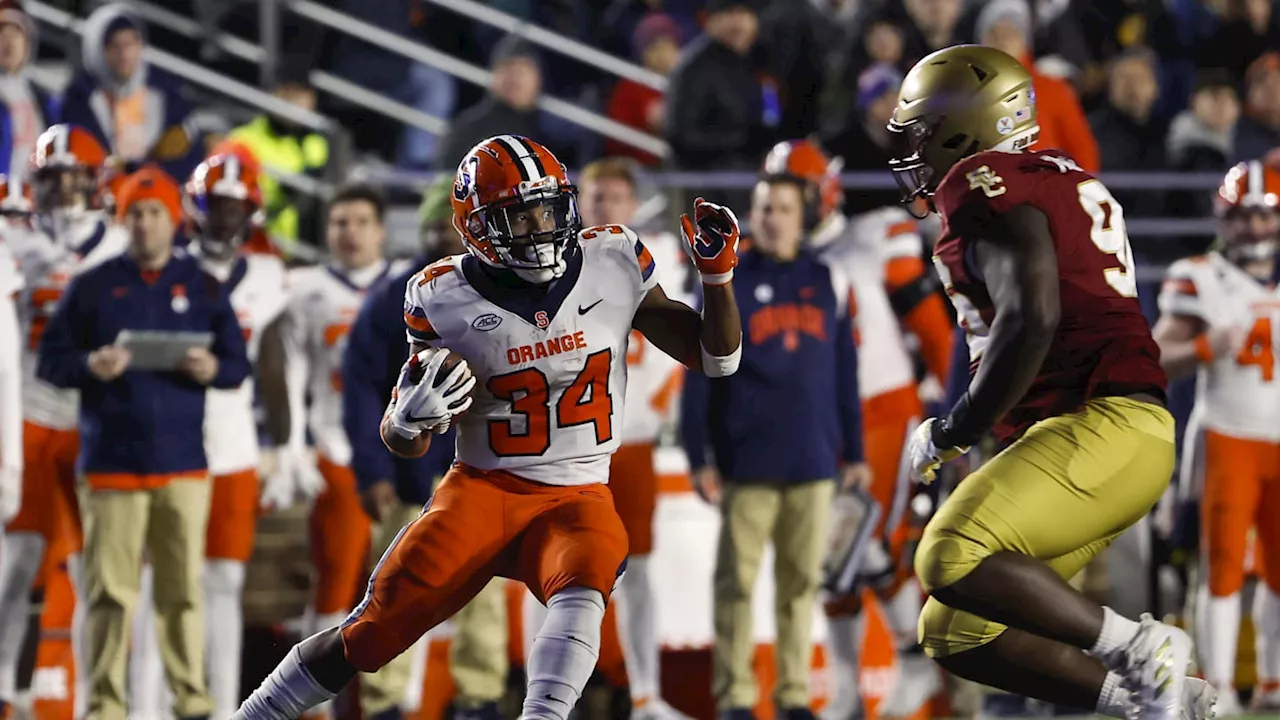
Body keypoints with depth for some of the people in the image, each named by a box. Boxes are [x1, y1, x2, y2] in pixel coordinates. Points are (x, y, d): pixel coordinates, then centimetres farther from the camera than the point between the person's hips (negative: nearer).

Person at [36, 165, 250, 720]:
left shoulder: (203, 288, 10)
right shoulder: (94, 286, 6)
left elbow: (238, 365, 11)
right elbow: (50, 360, 6)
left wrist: (213, 368, -12)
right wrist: (89, 365, -15)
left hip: (183, 464, 1)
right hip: (111, 463, -1)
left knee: (184, 588, 2)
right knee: (110, 590, -3)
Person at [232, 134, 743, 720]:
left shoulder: (612, 265, -2)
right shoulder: (445, 300, -6)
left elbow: (715, 359, 7)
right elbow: (403, 444, 3)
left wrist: (718, 274, -9)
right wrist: (409, 417, -21)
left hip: (577, 497, 1)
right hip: (483, 489, -1)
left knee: (582, 588, -33)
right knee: (374, 631, -9)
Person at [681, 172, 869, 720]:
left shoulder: (830, 284, 8)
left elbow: (845, 375, 12)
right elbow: (699, 376, -2)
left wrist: (854, 451, 11)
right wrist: (698, 458, -6)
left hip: (814, 463, 2)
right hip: (746, 463, -2)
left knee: (802, 581, 6)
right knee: (737, 581, 1)